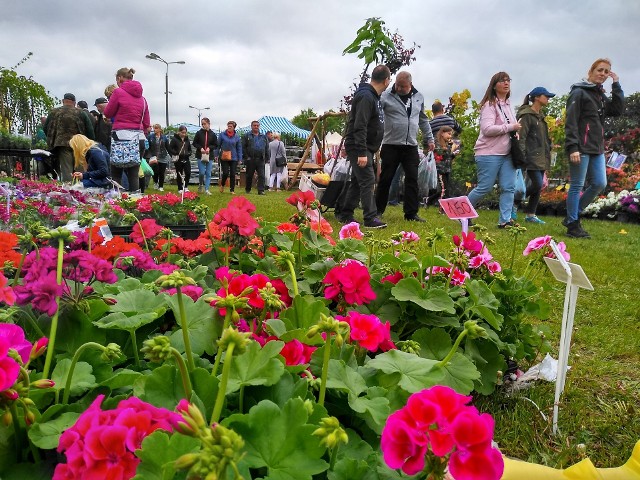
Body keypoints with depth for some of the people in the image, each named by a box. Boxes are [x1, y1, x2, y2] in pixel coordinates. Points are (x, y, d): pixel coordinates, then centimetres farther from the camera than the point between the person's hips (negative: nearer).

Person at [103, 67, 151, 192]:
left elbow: (107, 113, 6)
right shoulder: (141, 97, 15)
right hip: (139, 138, 5)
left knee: (116, 174, 0)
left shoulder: (118, 92, -2)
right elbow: (147, 124, 13)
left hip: (121, 136, -5)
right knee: (134, 175, 5)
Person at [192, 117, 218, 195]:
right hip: (200, 155, -1)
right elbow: (194, 143, 5)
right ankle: (201, 185, 20)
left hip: (209, 156, 1)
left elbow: (215, 145, 7)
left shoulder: (212, 134, 2)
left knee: (208, 174, 3)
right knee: (202, 172, -7)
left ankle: (206, 189, 9)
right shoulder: (199, 133, 0)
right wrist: (200, 148, -11)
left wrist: (209, 148, -10)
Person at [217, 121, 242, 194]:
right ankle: (222, 185, 22)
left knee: (233, 174, 2)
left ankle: (232, 190, 11)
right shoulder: (222, 135, 0)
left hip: (234, 158, 2)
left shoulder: (237, 137, 4)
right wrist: (217, 155, 1)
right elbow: (218, 145, 4)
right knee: (225, 173, -6)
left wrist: (240, 159, 4)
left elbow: (239, 148, 7)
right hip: (224, 158, -1)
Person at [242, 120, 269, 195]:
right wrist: (246, 157, -8)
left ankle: (261, 190, -5)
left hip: (260, 160, 2)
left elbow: (267, 148, 13)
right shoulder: (247, 136, 5)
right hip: (250, 160, -2)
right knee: (249, 175, 9)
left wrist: (266, 158, 4)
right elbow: (243, 147, 1)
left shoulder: (263, 137, 13)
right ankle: (248, 189, 23)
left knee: (261, 175, -6)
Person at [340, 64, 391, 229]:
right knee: (368, 181, -12)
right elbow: (359, 127, -24)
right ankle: (371, 218, -12)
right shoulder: (366, 97, -17)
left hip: (366, 148, 10)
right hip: (358, 147, -10)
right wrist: (361, 153, -27)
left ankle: (346, 215, 20)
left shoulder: (374, 96, 15)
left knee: (357, 181, 12)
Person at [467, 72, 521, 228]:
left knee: (509, 187, -1)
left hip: (507, 154, 8)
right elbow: (487, 129, -21)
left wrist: (516, 130, 7)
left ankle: (505, 220, 4)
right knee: (484, 187, -4)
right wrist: (511, 127, -16)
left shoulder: (508, 105, 17)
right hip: (489, 154, -8)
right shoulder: (489, 105, -8)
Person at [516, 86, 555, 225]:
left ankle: (530, 214, 12)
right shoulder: (526, 115, -9)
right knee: (537, 184, -14)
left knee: (538, 185, 7)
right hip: (532, 158, -9)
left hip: (541, 158, 9)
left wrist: (548, 153, 19)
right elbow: (521, 137, -15)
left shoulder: (540, 116, 19)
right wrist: (521, 157, -21)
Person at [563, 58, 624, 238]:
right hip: (581, 148, -8)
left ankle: (573, 216, 16)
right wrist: (572, 147, -22)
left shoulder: (601, 95, 19)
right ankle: (572, 225, 3)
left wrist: (616, 85, 7)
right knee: (577, 186, -4)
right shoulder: (579, 92, -5)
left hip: (597, 149, 8)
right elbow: (571, 122, -14)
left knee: (600, 184, 5)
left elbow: (618, 110, 8)